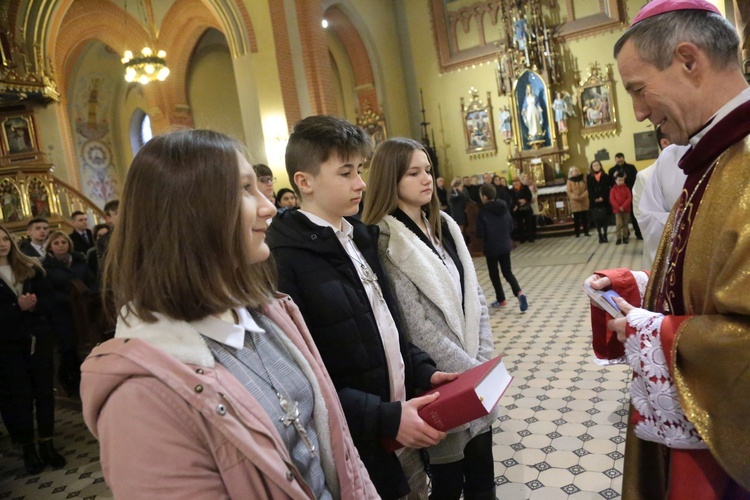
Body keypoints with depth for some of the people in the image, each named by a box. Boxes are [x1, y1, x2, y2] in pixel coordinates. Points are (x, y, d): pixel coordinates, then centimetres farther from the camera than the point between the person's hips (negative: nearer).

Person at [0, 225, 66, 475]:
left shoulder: (30, 267, 6)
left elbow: (48, 298, 2)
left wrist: (34, 304, -16)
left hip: (39, 337, 3)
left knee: (45, 389, 5)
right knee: (20, 395, 2)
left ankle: (47, 444, 17)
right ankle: (27, 448, 17)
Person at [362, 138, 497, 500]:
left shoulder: (444, 226, 7)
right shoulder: (386, 240, -17)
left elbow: (474, 296, 8)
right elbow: (417, 327, -19)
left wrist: (483, 361, -1)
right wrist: (470, 370, -13)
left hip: (475, 372, 7)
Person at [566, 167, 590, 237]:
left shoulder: (583, 180, 10)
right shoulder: (569, 181, 2)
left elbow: (587, 189, 4)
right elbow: (569, 192, -6)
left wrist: (583, 196, -14)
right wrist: (576, 197, -18)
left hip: (584, 201, 3)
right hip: (575, 202, -2)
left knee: (585, 217, 3)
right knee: (576, 218, -2)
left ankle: (586, 232, 9)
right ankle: (577, 233, 2)